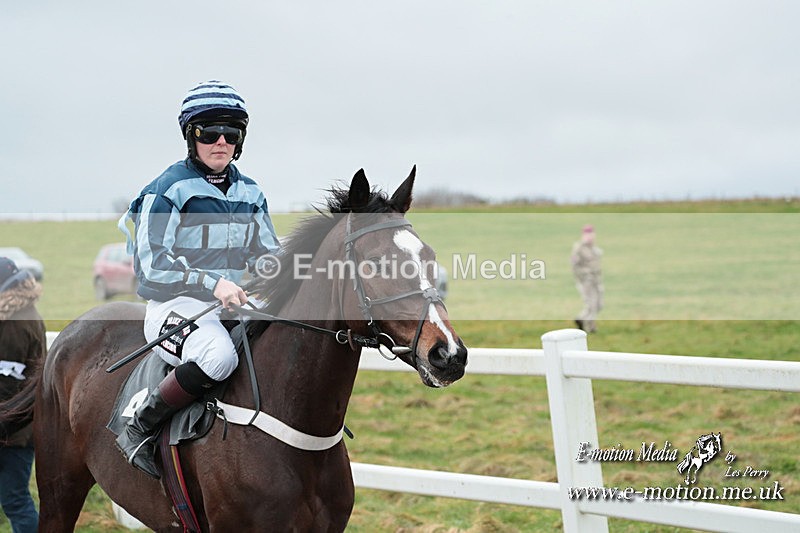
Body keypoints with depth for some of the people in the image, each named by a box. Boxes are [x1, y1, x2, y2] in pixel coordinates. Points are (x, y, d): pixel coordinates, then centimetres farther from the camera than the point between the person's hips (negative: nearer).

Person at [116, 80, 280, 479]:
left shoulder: (250, 193, 14)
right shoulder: (168, 189, -6)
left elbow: (267, 254, 19)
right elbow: (151, 264, -14)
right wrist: (212, 283, -27)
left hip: (236, 305, 7)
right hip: (175, 305, -7)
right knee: (219, 354, -38)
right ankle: (139, 429, -20)